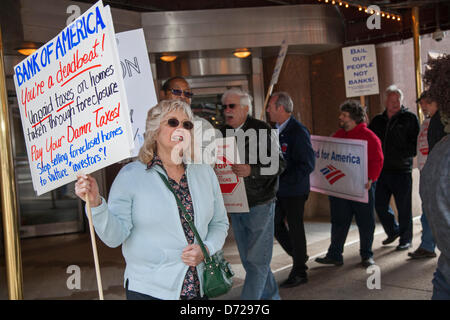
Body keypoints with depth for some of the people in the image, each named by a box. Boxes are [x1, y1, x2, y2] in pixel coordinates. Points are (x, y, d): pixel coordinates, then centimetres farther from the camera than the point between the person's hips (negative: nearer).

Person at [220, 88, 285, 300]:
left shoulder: (261, 131, -10)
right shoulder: (224, 133, 8)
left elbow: (278, 164, -13)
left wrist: (251, 170, -26)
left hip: (260, 205, -7)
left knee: (257, 260, -4)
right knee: (248, 259, 15)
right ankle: (270, 297, 32)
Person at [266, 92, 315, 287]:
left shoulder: (299, 132, -17)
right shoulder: (276, 130, 8)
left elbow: (308, 165, -20)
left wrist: (283, 180, -24)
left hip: (294, 191, -8)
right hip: (278, 190, 8)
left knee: (295, 229, 3)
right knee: (275, 224, 13)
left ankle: (299, 273, 19)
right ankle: (298, 256, 34)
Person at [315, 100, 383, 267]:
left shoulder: (369, 136, -7)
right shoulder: (338, 135, 12)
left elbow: (377, 160, -12)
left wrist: (370, 178, -22)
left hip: (361, 186, -5)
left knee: (366, 222, 6)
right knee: (339, 222, 9)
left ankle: (366, 255, 19)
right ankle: (334, 255, 16)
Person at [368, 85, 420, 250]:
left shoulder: (410, 118, 0)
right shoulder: (377, 121, 13)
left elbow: (416, 144, -5)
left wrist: (401, 155, -17)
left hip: (402, 170, -4)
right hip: (382, 170, 5)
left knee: (404, 207, 2)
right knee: (380, 204, 9)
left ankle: (406, 239, 18)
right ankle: (393, 231, 32)